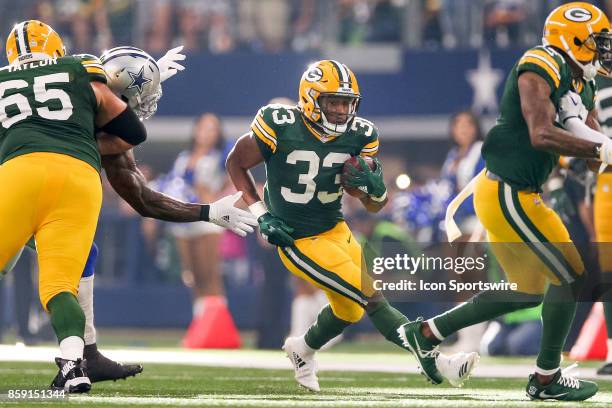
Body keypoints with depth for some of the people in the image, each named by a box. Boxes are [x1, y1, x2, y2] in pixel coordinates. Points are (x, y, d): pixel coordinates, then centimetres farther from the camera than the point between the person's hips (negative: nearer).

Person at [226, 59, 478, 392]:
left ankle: (302, 351, 47)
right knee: (370, 296, -16)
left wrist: (376, 188, -22)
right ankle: (432, 359, -17)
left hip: (335, 230, 7)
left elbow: (374, 206, 2)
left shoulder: (359, 136, -6)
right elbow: (236, 163, -5)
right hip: (299, 241, -7)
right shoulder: (281, 126, -21)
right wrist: (261, 216, -11)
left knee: (349, 309, 19)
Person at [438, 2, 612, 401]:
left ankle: (428, 332, 25)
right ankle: (547, 378, 6)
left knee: (528, 290, 17)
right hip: (508, 194, -10)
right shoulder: (539, 69, -16)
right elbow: (542, 136, -28)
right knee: (571, 276, -5)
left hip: (513, 194, 10)